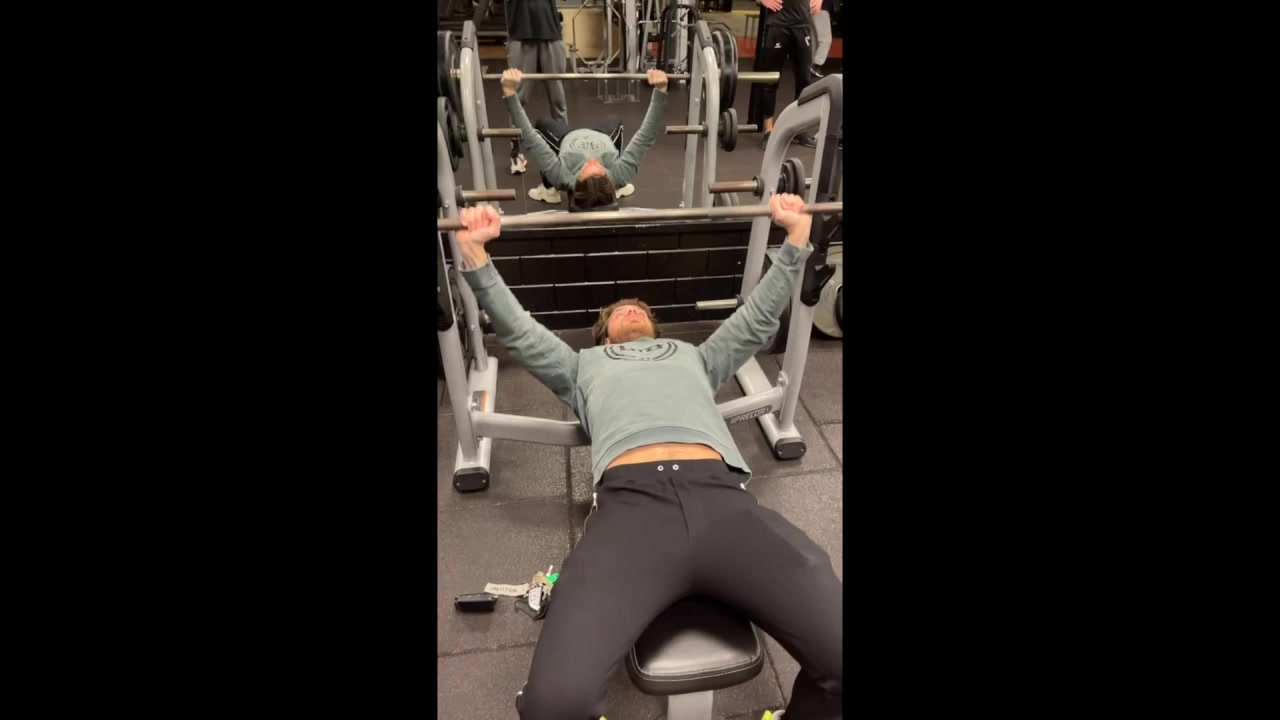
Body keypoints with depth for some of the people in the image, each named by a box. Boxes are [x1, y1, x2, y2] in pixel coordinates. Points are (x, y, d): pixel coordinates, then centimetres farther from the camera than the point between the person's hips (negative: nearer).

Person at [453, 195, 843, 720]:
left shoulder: (695, 356, 42)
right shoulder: (585, 365, 38)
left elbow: (759, 319, 42)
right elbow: (515, 330, 31)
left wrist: (796, 236, 38)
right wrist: (475, 253, 22)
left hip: (722, 497, 2)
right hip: (631, 503, -1)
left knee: (839, 656, -21)